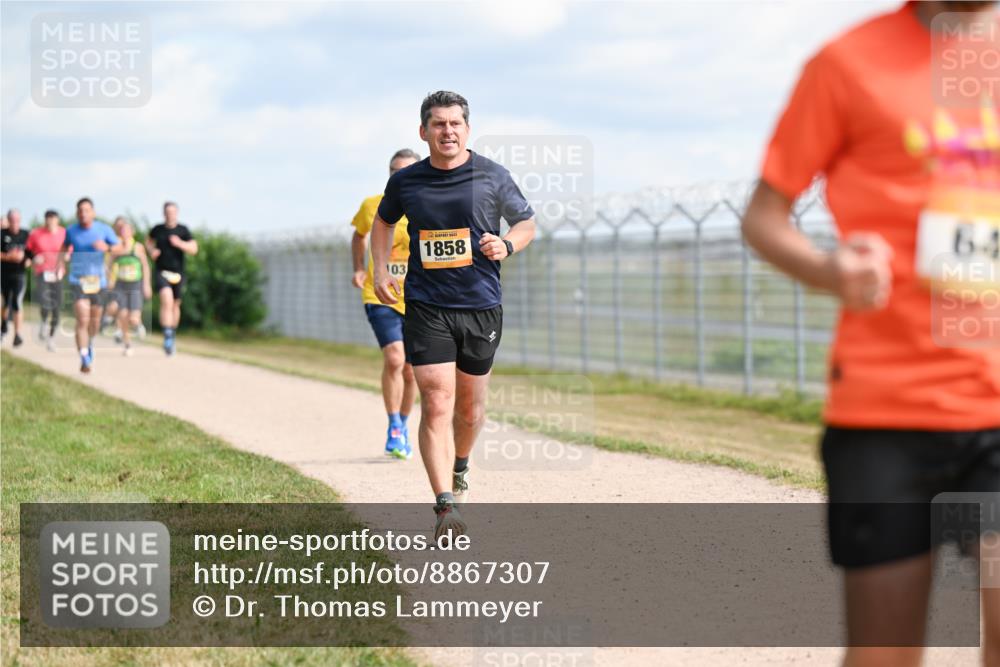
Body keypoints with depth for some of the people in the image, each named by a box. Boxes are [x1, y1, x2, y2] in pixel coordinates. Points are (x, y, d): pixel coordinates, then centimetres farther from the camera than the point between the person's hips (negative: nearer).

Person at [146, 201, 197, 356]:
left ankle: (173, 335, 38)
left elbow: (194, 249, -8)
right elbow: (149, 240, 23)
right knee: (167, 300, -23)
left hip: (177, 273, 2)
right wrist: (151, 251, 2)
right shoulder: (158, 229, 2)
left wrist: (180, 244, -24)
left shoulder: (183, 230, -2)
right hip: (161, 272, -2)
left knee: (175, 305, 15)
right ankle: (167, 337, -29)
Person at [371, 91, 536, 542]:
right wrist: (380, 270, 8)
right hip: (426, 307, -1)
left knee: (470, 404, 14)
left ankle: (460, 465, 45)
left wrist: (507, 246, -12)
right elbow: (383, 221, 21)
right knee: (436, 403, -13)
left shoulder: (492, 177, -1)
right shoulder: (404, 183, 2)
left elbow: (526, 222, 10)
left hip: (481, 306, 1)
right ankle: (445, 506, -18)